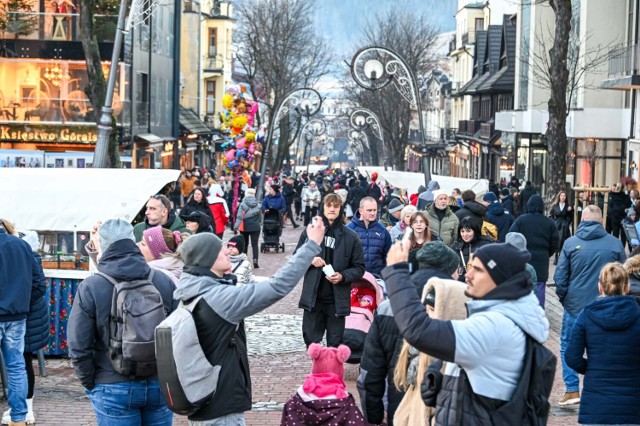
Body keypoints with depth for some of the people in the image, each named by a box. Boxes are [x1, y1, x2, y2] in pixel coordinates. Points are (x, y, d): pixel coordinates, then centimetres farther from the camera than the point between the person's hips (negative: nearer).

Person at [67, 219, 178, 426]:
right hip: (160, 385, 3)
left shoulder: (90, 287, -10)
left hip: (114, 389, -2)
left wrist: (90, 383, 4)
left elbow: (79, 346, -9)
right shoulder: (164, 282, -1)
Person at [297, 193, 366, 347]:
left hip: (337, 299, -1)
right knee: (311, 340, 7)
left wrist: (343, 276, -16)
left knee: (335, 343, 7)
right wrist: (310, 259, -11)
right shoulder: (310, 231, 2)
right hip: (313, 297, 1)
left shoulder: (351, 237, -1)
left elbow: (359, 267, 2)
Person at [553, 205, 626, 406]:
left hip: (575, 304, -1)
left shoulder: (571, 243, -8)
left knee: (568, 345, 12)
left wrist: (563, 296, 12)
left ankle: (572, 390, 6)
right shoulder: (615, 244, -4)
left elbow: (560, 276, -5)